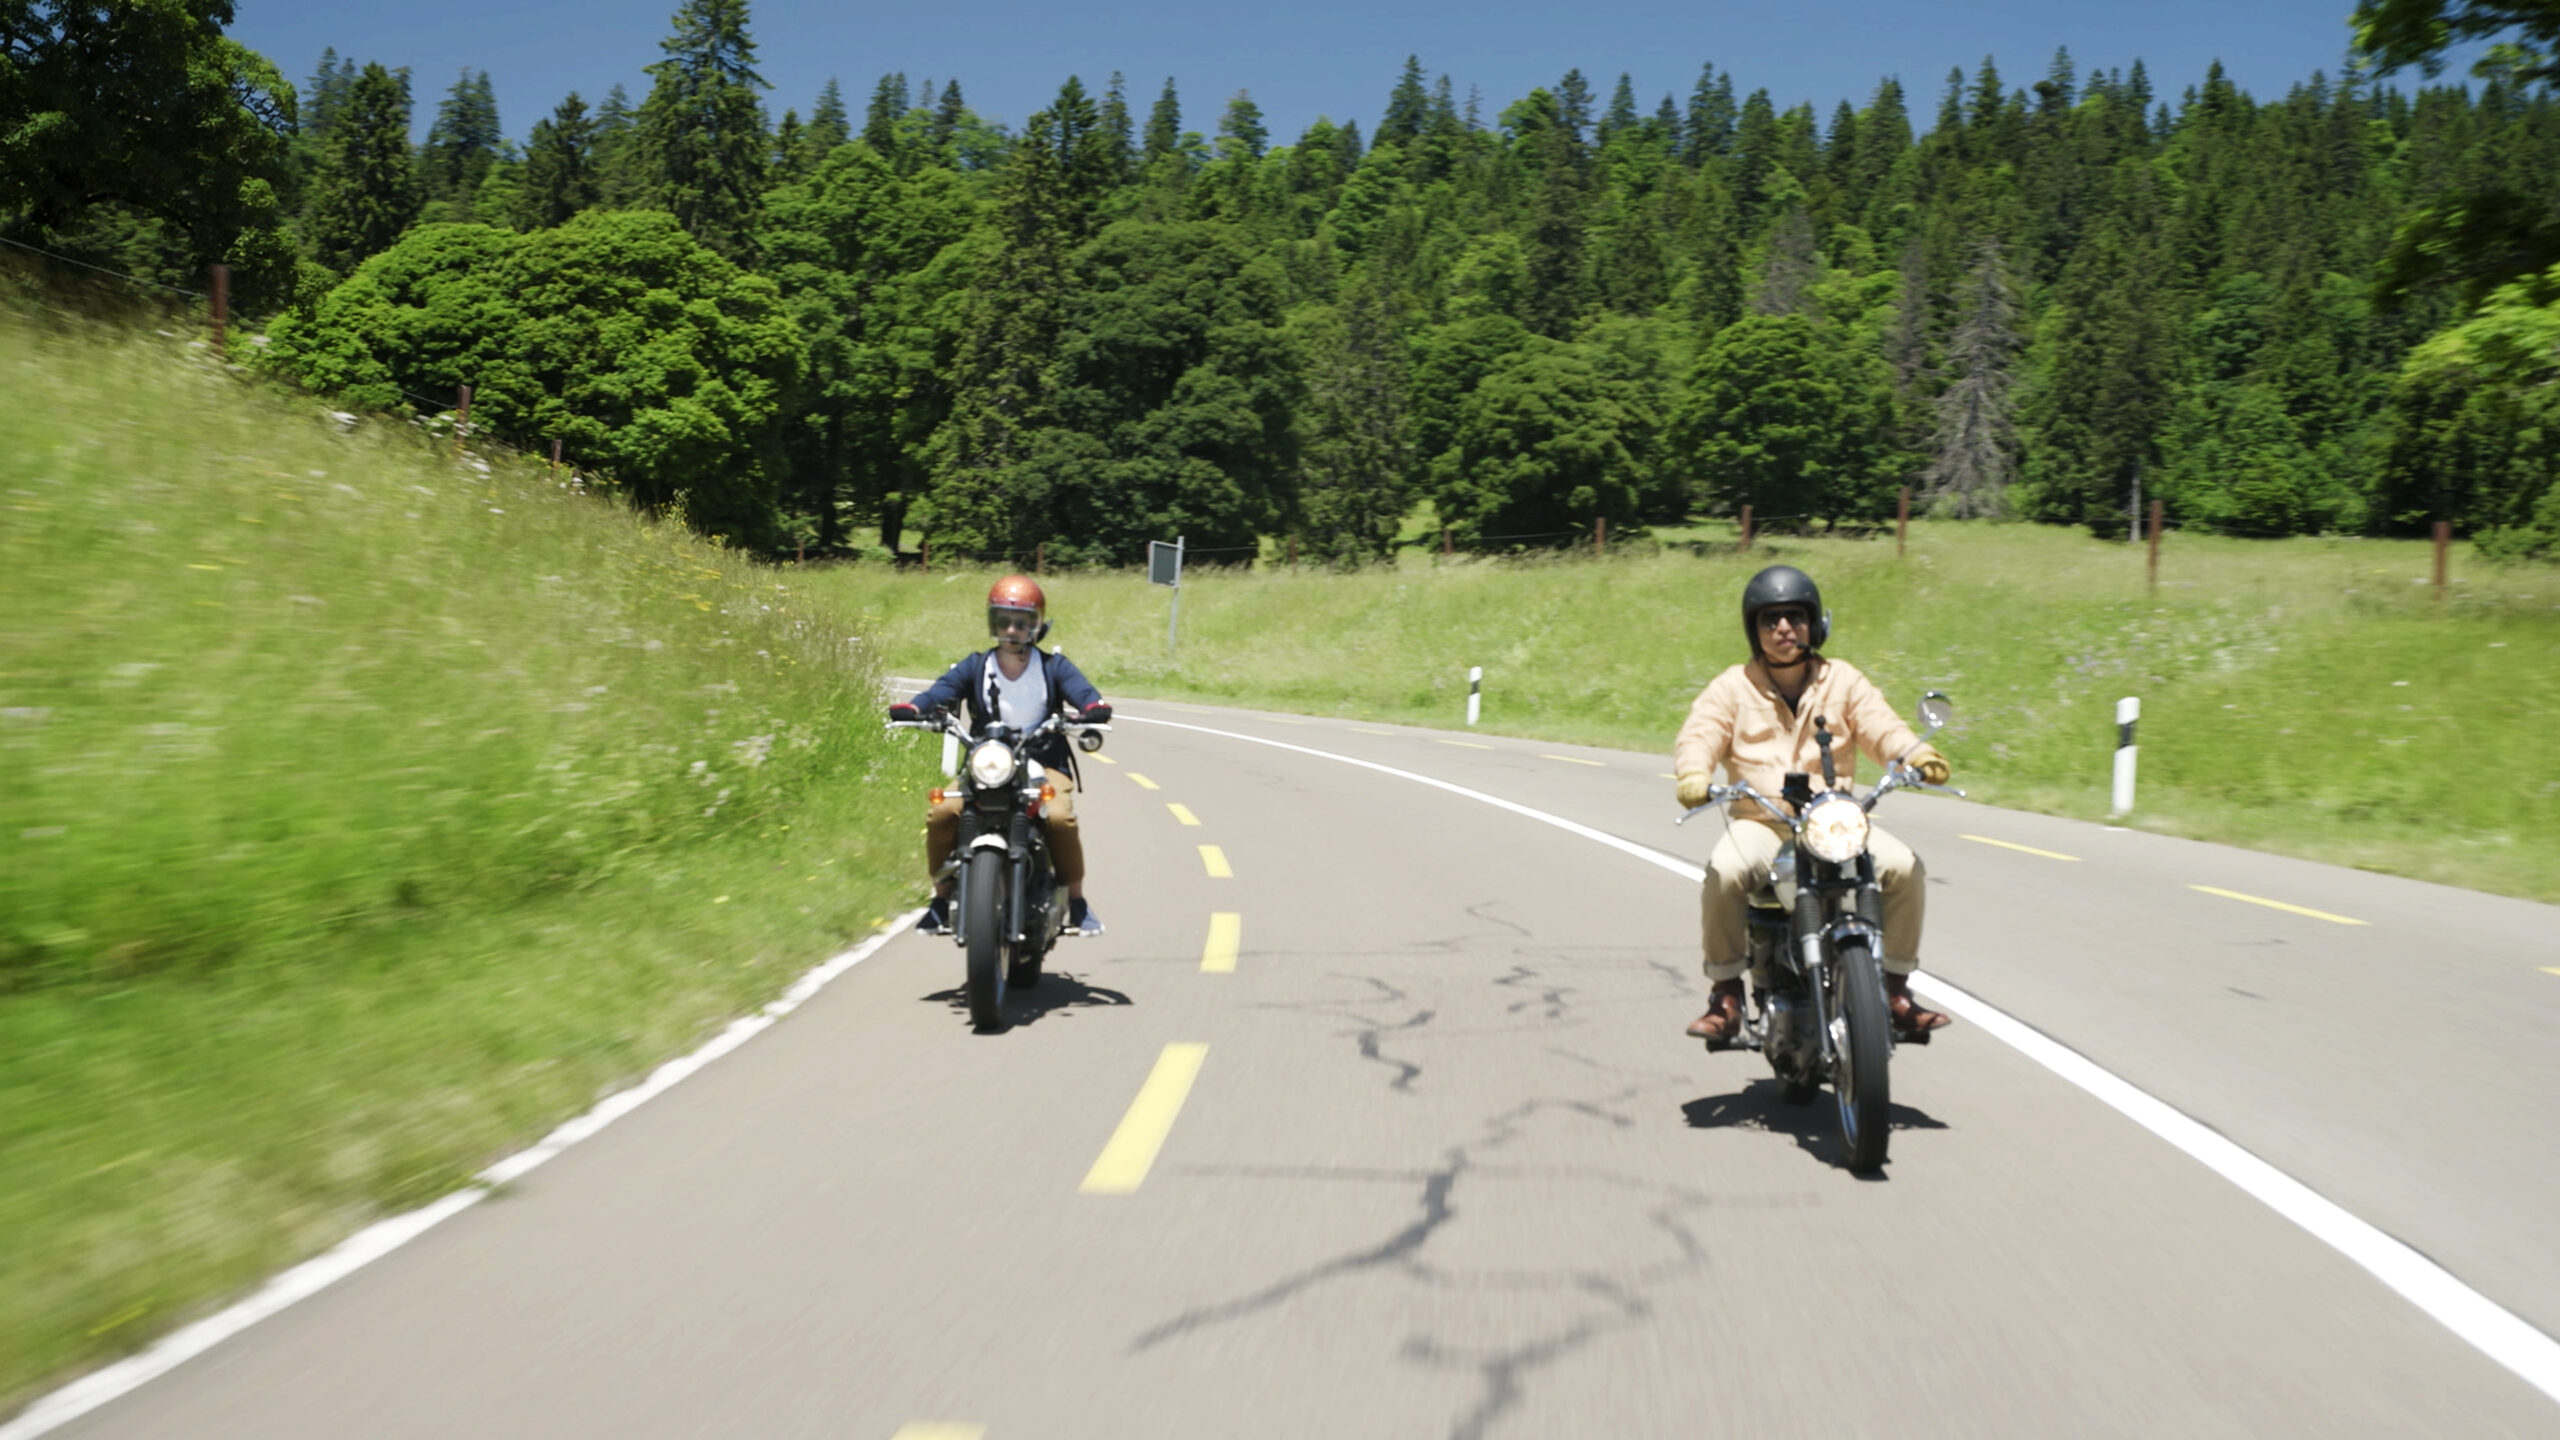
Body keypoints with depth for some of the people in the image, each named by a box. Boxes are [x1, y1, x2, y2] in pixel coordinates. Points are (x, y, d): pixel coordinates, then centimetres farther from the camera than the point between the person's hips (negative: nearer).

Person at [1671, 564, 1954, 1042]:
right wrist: (1694, 775, -31)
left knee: (1904, 867, -21)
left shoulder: (1843, 680, 12)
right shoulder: (1733, 687, 6)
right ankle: (1725, 993, -14)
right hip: (1759, 824, -2)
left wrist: (1918, 756, -22)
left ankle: (1896, 987, -2)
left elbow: (1882, 727, 1)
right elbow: (1698, 736, -7)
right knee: (1725, 871, -33)